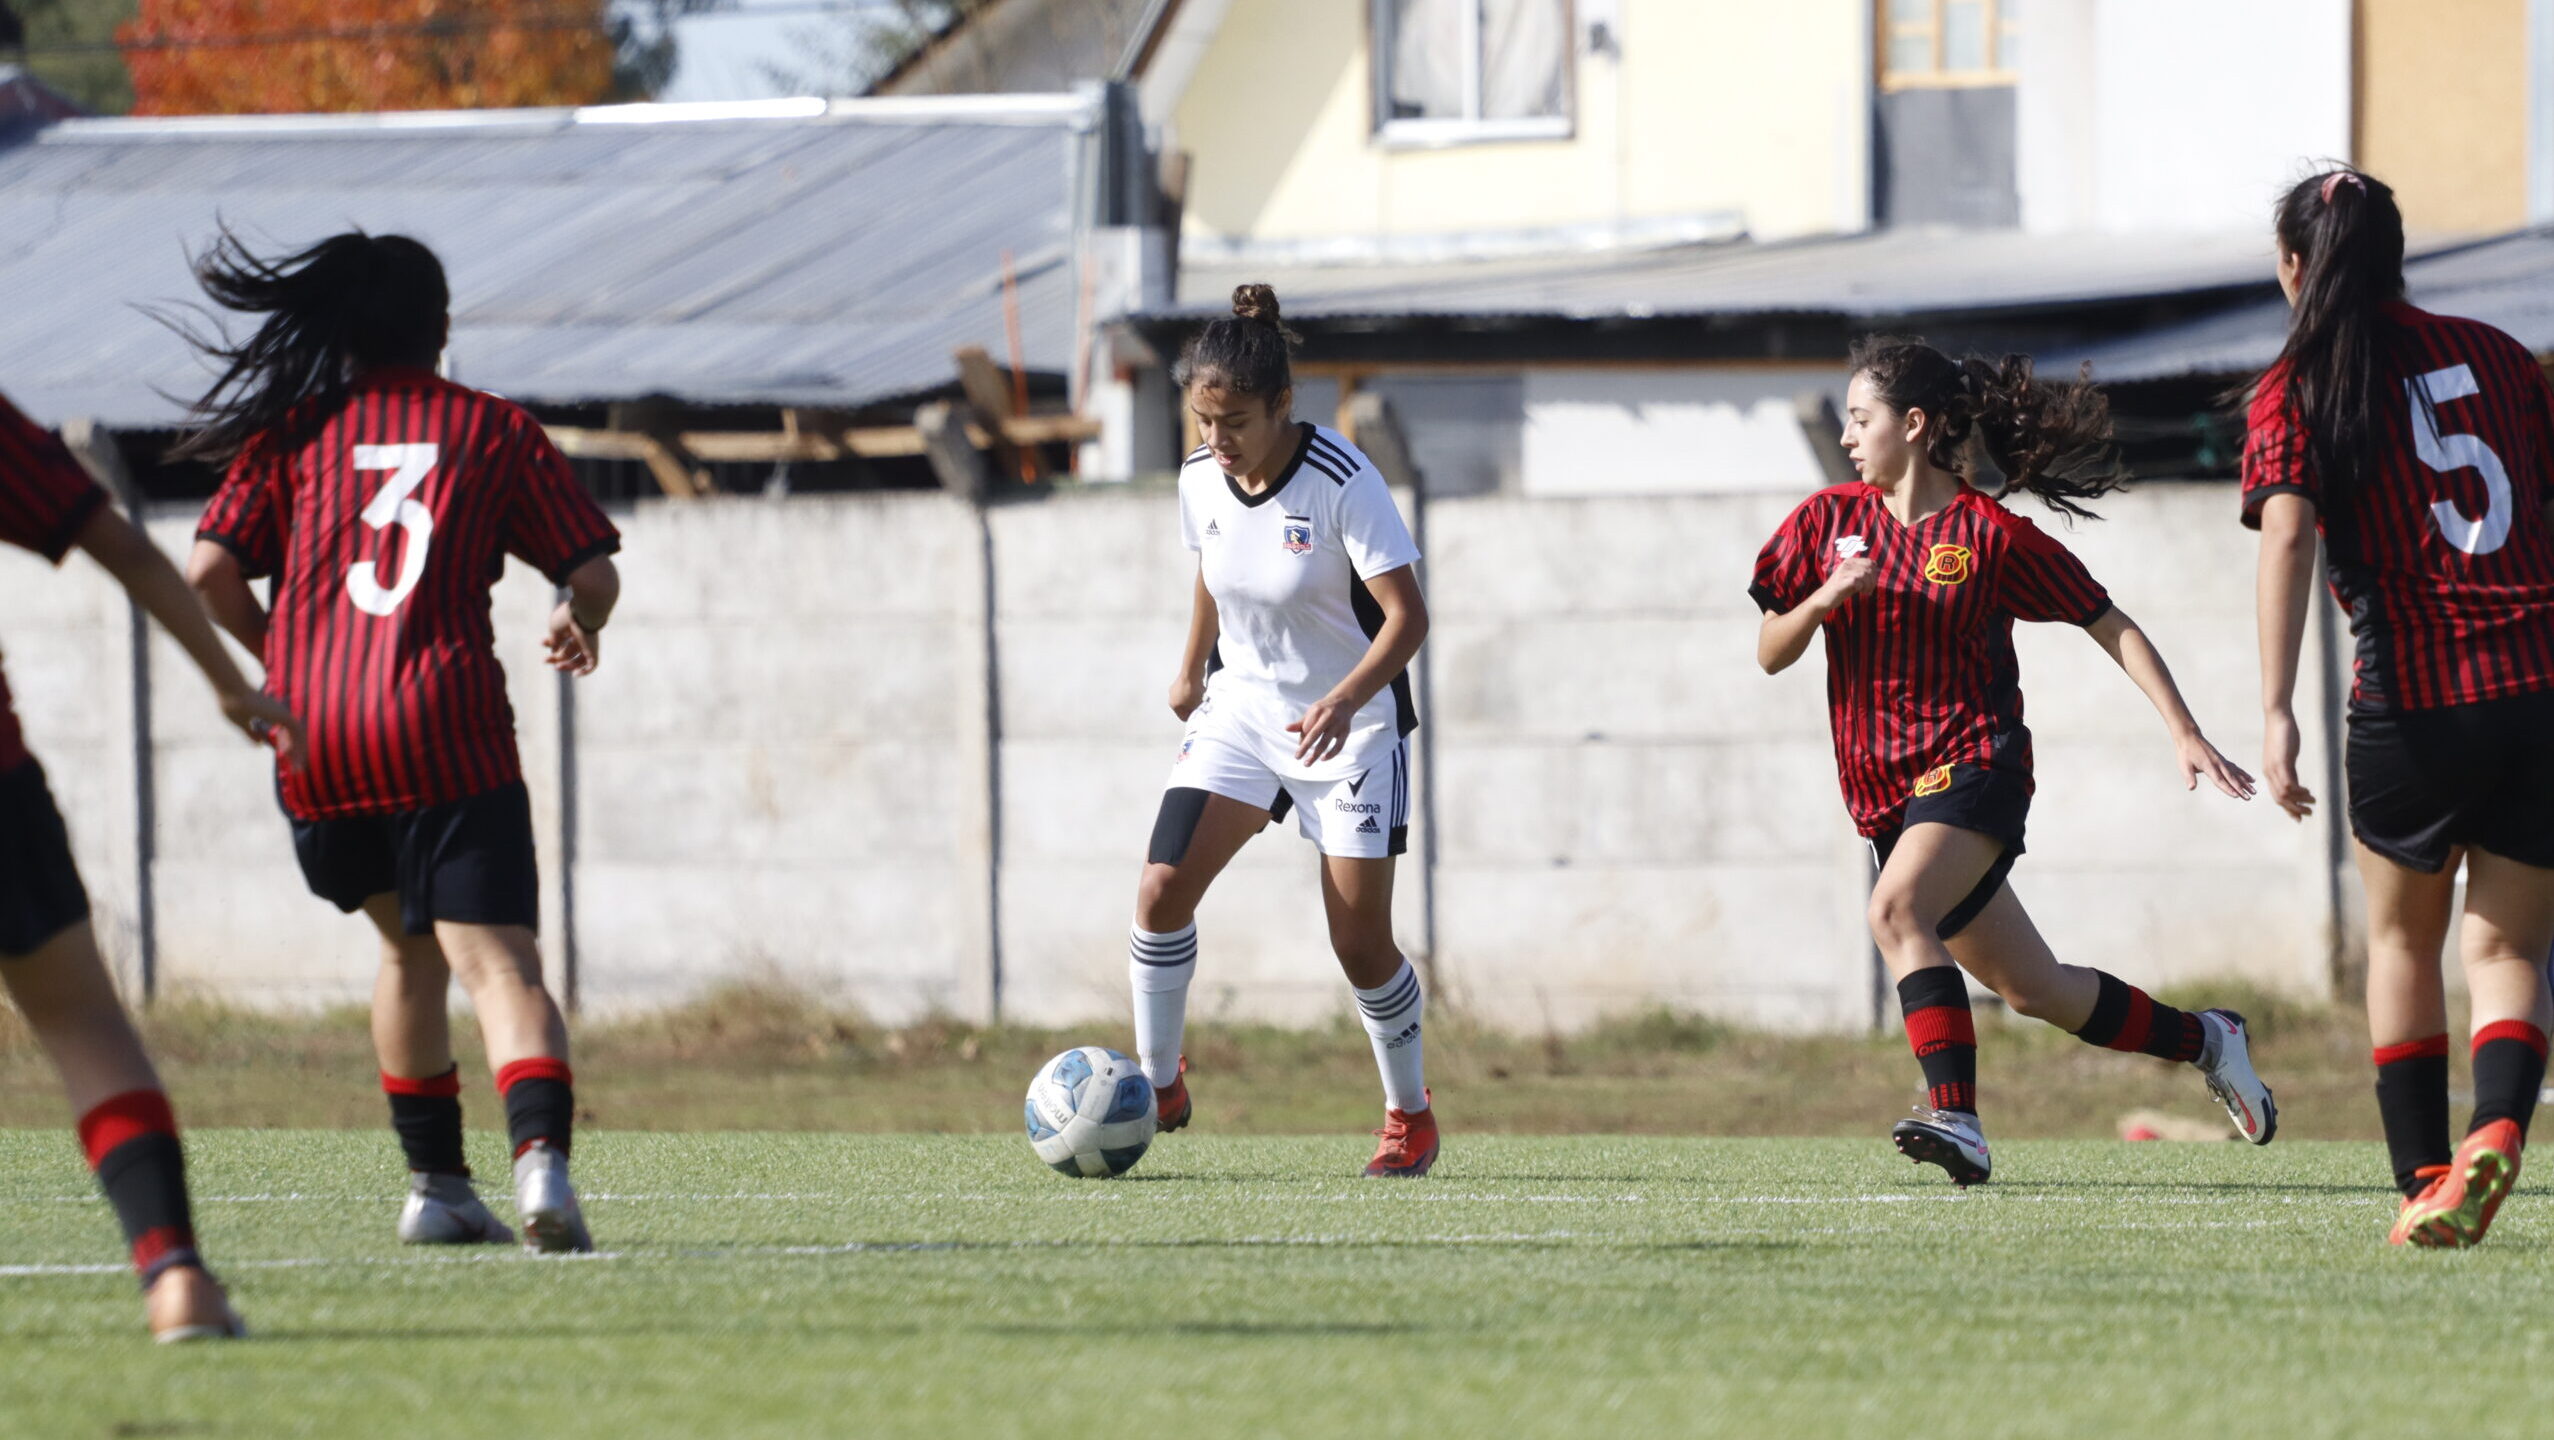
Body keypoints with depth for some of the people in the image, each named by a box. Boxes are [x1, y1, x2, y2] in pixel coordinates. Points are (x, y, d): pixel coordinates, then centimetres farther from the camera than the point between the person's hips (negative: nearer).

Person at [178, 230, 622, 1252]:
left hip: (313, 737, 2)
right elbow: (593, 573, 7)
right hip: (448, 730, -2)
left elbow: (208, 572, 3)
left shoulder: (295, 432, 11)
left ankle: (435, 1183, 24)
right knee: (497, 963, -9)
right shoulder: (494, 430, 9)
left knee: (408, 945, 24)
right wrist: (580, 628, 28)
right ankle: (540, 1150, -35)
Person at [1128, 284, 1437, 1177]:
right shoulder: (1201, 480, -7)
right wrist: (1192, 668, 25)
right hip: (1243, 703, 4)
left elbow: (1406, 616, -24)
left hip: (1350, 725, -4)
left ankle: (1411, 1116, 19)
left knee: (1360, 942, -3)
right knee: (1163, 888, -14)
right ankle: (1158, 1087, 2)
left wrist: (1343, 702, -38)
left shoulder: (1343, 482, -24)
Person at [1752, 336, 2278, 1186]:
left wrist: (2183, 732, -9)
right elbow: (1770, 654, 7)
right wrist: (1826, 596, -13)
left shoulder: (1993, 535, -6)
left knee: (1897, 911, -32)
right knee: (2033, 990, 11)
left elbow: (2113, 629, -1)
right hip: (1885, 789, 5)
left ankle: (1955, 1114, -39)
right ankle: (2203, 1040, 31)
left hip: (1973, 766, -5)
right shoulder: (1829, 520, 6)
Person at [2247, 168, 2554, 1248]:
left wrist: (2276, 711, -18)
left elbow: (2287, 538, -12)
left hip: (2414, 700, -2)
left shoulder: (2297, 390, 2)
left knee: (2402, 941, 18)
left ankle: (2423, 1180, 14)